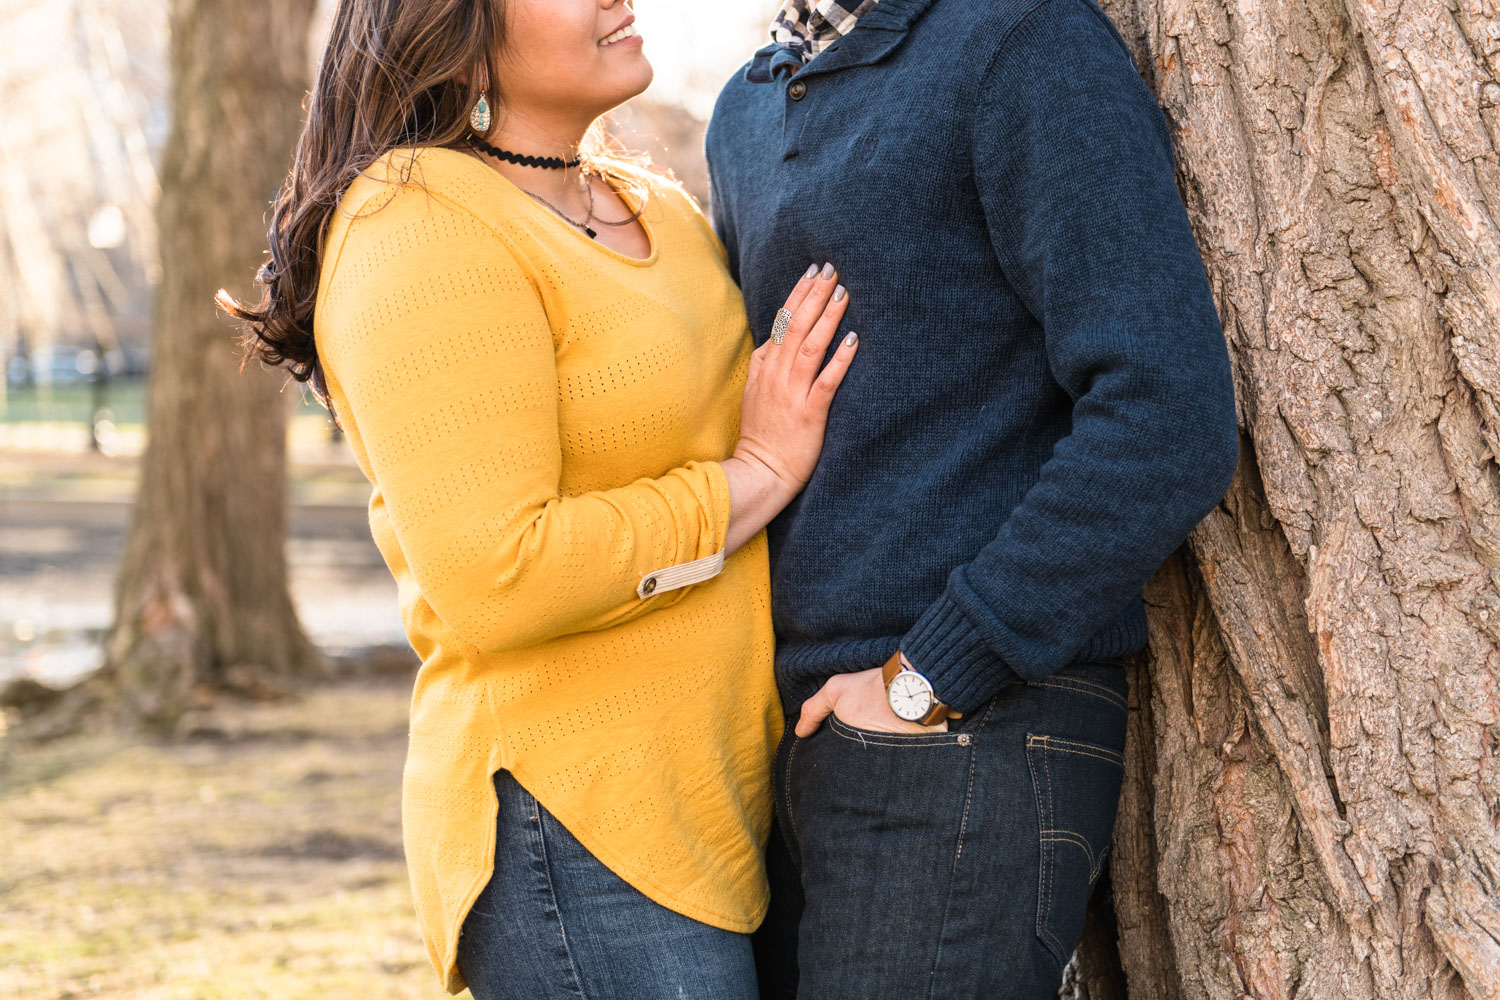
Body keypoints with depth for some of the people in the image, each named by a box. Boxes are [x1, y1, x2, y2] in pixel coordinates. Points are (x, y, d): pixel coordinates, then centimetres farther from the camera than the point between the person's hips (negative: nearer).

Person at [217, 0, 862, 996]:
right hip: (576, 828, -9)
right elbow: (494, 580, -22)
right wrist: (758, 473, -12)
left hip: (729, 799, 9)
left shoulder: (663, 210, 14)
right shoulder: (419, 228, -14)